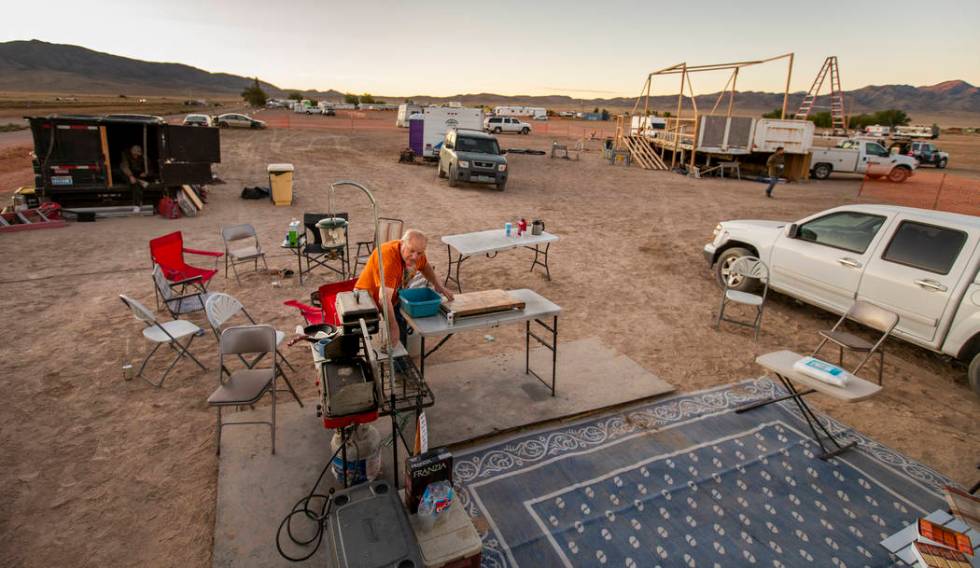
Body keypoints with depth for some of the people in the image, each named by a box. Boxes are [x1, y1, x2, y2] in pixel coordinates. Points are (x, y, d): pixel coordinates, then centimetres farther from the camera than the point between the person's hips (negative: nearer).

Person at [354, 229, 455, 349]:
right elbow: (384, 299, -45)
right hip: (369, 296, -7)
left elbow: (425, 266, 9)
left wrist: (438, 285, -5)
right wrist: (393, 327, -48)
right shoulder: (389, 257, -40)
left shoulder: (417, 253, -17)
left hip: (394, 295, 7)